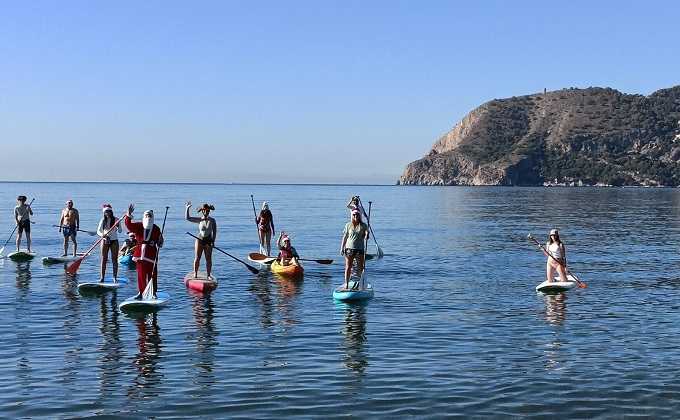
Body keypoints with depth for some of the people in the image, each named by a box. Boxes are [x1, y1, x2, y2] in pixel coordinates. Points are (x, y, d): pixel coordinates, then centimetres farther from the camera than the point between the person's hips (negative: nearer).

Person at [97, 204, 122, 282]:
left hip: (114, 241, -1)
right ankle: (102, 277, 4)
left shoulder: (116, 220, 0)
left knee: (114, 259, -1)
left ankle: (115, 277, 3)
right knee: (104, 259, 1)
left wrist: (118, 226, -23)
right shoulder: (103, 220, 2)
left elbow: (120, 231, -2)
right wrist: (102, 234, -22)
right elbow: (98, 231, 0)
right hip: (105, 241, 1)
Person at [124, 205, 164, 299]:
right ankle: (140, 292, 15)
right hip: (140, 254, 1)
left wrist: (160, 241, -15)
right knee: (141, 274, 7)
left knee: (152, 275, 1)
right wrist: (129, 215, -22)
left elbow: (159, 244, 8)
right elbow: (129, 225, -11)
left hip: (151, 255, -1)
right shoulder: (138, 226, 6)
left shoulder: (156, 229, 5)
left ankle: (153, 293, 8)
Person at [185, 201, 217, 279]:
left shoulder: (212, 221, 2)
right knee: (197, 257, -4)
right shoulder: (199, 220, 3)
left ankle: (208, 275, 5)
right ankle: (195, 274, 2)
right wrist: (187, 208, -10)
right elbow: (187, 218, -2)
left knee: (208, 258, 0)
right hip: (200, 240, 0)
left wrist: (213, 241, -7)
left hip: (208, 241, 0)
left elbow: (214, 231, 2)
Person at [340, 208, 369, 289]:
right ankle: (346, 284, 6)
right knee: (348, 267, 2)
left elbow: (366, 235, -2)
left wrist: (366, 236, -27)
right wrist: (342, 248, 2)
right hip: (349, 248, 0)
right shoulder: (348, 225, 3)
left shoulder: (363, 225, 2)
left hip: (360, 249, 0)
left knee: (361, 267, 3)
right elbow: (345, 237, 6)